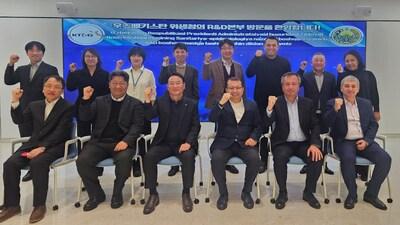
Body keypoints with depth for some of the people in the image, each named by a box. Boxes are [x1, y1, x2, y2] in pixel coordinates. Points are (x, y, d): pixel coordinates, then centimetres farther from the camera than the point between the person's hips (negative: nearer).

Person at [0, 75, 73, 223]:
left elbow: (60, 133, -12)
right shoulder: (34, 105, 18)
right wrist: (15, 101, 0)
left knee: (37, 163, -33)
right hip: (33, 143, 6)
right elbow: (19, 120, 14)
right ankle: (12, 205, -3)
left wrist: (42, 147, -22)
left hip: (54, 145, -6)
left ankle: (39, 205, -19)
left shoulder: (67, 107, -2)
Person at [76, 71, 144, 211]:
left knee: (124, 159, -33)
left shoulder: (135, 104, 9)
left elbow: (137, 126, -2)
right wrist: (86, 99, -6)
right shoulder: (99, 101, 17)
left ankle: (117, 193, -5)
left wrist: (126, 141, -19)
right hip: (99, 142, 3)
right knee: (82, 161, -22)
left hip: (122, 142, -2)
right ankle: (96, 194, 1)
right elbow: (84, 118, 9)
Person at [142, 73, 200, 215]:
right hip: (164, 143, 2)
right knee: (149, 156, -26)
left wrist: (188, 142, -17)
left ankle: (186, 193, -14)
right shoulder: (160, 102, 8)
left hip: (183, 143, -1)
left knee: (188, 156, -33)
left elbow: (196, 126, -1)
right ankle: (153, 194, -10)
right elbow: (148, 116, -7)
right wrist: (148, 100, -22)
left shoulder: (191, 104, 5)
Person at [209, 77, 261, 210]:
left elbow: (258, 125, 12)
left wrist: (254, 137, -9)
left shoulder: (252, 105, 13)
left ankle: (246, 192, -4)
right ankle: (223, 193, -7)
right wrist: (221, 103, -23)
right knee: (216, 159, -31)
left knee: (255, 158, -29)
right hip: (224, 143, -1)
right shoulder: (221, 104, 8)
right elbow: (212, 119, -10)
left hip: (245, 143, 1)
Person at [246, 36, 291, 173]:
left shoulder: (285, 62, 6)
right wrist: (256, 57, -14)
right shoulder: (258, 60, 5)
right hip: (262, 101, 0)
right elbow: (249, 74, -10)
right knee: (263, 131, 5)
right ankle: (263, 160, 14)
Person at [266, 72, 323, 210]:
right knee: (280, 157, -32)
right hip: (283, 143, -2)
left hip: (303, 143, 3)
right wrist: (270, 108, -28)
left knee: (317, 157, -24)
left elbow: (315, 126, 5)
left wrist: (315, 144, -13)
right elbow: (266, 124, -10)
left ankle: (308, 192, -2)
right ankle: (282, 193, -11)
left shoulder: (307, 103, 8)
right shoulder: (276, 103, 1)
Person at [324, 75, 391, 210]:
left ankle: (371, 193, -1)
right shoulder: (333, 103, 2)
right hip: (344, 142, -3)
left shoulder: (366, 104, 14)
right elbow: (326, 123, -10)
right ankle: (352, 194, -11)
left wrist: (366, 140, -8)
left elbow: (373, 125, 10)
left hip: (363, 141, 4)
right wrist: (335, 109, -27)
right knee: (348, 158, -33)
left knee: (385, 158, -19)